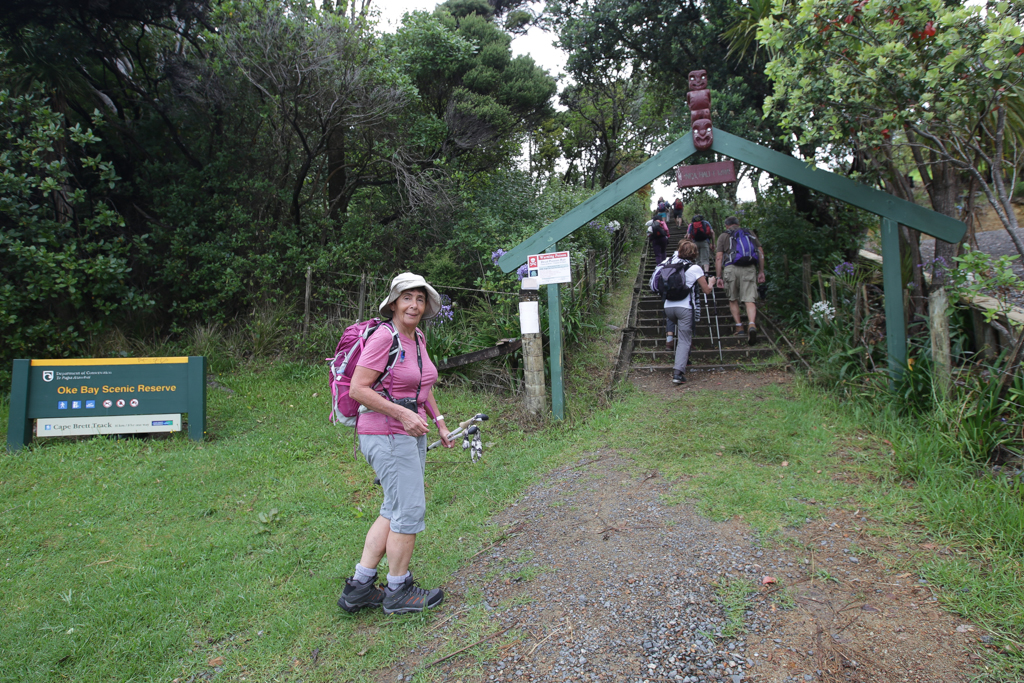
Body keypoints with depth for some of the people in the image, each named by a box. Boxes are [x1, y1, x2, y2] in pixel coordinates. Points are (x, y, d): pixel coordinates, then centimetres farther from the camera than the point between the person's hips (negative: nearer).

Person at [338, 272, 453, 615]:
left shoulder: (418, 338, 9)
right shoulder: (383, 337, -17)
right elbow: (358, 389, -20)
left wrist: (439, 421, 18)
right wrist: (403, 415, -23)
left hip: (410, 433, 9)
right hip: (386, 435, -9)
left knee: (394, 511, 14)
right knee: (410, 511, -2)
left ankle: (359, 586, 24)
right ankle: (398, 592, 16)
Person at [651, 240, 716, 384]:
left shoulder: (669, 265, 8)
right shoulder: (695, 268, -1)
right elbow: (707, 290, 6)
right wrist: (711, 282, 27)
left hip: (668, 307, 4)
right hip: (685, 308, -4)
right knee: (684, 341, -3)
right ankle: (678, 372, -14)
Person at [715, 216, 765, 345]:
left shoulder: (723, 236, 13)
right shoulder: (750, 234, 20)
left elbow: (718, 258, 3)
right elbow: (761, 252, 12)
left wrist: (719, 277, 3)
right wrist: (761, 272, 13)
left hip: (732, 268, -1)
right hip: (750, 268, 1)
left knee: (733, 300, 15)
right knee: (749, 300, -6)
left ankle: (739, 327, 8)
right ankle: (751, 324, -29)